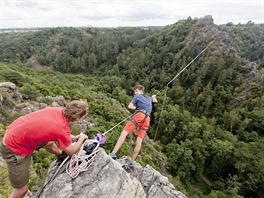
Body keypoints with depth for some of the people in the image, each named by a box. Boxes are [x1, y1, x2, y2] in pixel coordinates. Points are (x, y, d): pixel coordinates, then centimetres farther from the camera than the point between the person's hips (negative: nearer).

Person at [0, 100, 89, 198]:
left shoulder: (59, 110, -11)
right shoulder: (63, 129, -30)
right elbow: (71, 152, -9)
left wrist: (75, 137, 17)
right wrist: (82, 138, 5)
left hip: (14, 133, 8)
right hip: (14, 149, -8)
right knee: (22, 189, 7)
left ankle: (62, 155, 57)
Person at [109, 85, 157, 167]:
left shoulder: (137, 97, 15)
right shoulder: (149, 98, 31)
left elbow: (130, 106, 1)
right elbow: (155, 101, 54)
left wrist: (137, 108, 16)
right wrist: (153, 97, 74)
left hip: (139, 115, -5)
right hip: (147, 119, 6)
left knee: (124, 132, -10)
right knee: (139, 140, 2)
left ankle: (113, 153, -21)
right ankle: (132, 161, 5)